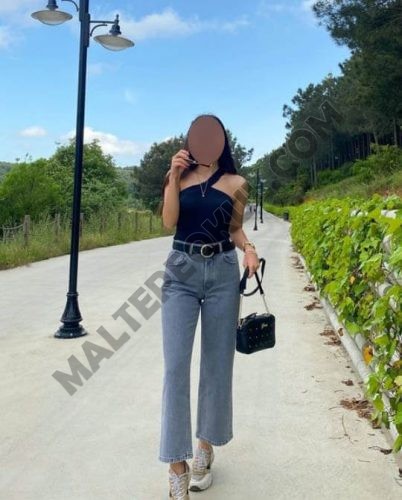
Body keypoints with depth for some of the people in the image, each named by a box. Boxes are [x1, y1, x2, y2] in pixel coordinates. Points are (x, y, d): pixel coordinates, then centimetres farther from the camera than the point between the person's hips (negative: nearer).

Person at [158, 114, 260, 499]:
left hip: (223, 273, 1)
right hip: (181, 273, 0)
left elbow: (235, 228, 13)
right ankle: (177, 463, 1)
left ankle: (205, 447, 24)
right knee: (175, 365, -7)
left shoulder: (236, 183, 6)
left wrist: (248, 249, -6)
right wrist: (174, 176, -10)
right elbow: (169, 221, -5)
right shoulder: (179, 175, 7)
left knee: (217, 363, 6)